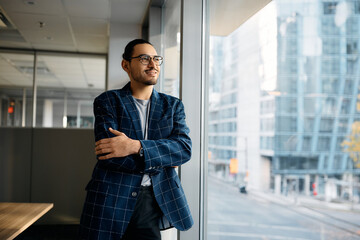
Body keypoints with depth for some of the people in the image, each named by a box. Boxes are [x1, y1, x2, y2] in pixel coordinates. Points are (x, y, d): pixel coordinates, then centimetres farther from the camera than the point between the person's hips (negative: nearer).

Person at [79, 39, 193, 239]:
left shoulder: (173, 105, 11)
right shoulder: (107, 101, 3)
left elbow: (185, 148, -6)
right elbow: (108, 154, -10)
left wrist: (135, 146, -19)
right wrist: (162, 160, -6)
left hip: (153, 199, 2)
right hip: (112, 199, -1)